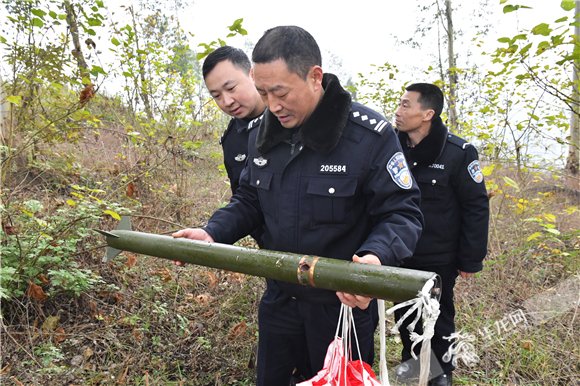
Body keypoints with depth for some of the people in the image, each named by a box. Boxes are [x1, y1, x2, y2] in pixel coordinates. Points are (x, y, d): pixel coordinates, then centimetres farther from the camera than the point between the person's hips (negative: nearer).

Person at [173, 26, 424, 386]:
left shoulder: (370, 135, -19)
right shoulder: (262, 134, -1)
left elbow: (402, 212, -17)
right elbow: (250, 201, 9)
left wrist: (376, 256, -37)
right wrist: (212, 234, -8)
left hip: (345, 304, -4)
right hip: (279, 301, 5)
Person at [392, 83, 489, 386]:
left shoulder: (458, 153, -14)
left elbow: (477, 208, -10)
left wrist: (471, 260, -10)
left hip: (439, 261, -4)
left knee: (438, 318, 13)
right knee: (404, 315, 18)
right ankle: (412, 358, 45)